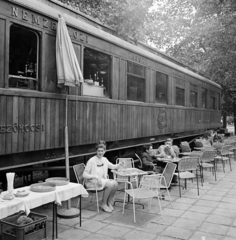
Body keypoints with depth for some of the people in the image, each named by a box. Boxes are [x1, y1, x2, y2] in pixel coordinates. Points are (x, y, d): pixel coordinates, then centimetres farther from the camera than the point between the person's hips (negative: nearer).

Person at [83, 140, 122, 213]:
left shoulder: (104, 159, 7)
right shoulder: (92, 161, -14)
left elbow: (113, 166, 21)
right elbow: (84, 175, -16)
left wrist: (119, 165, 2)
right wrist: (95, 176, -29)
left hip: (102, 180, 7)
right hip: (92, 182, -7)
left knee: (115, 183, -20)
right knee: (110, 184, -28)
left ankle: (109, 202, -2)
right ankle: (103, 204, -10)